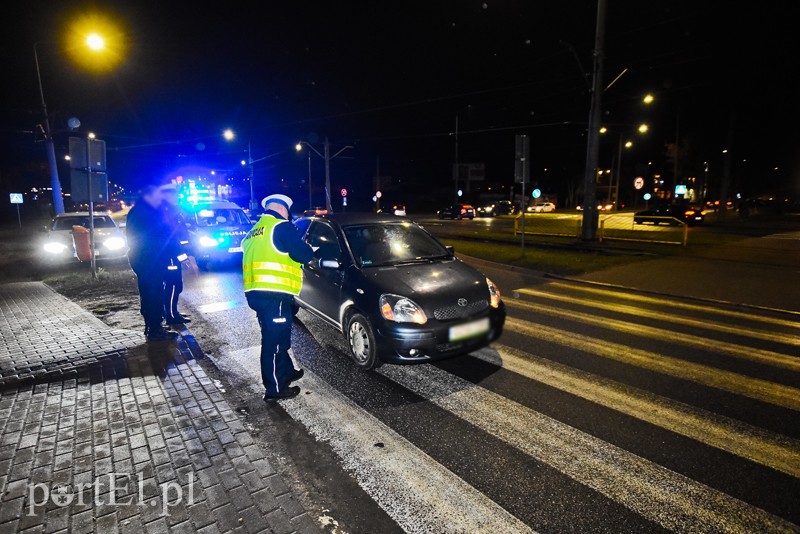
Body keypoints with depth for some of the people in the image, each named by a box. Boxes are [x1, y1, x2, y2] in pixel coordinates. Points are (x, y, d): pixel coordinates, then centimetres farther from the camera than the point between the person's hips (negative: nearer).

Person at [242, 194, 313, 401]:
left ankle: (287, 372, 37)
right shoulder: (282, 226, -6)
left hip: (255, 292, 9)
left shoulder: (254, 231, 21)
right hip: (274, 294, -9)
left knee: (274, 337, 21)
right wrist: (308, 250, 10)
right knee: (275, 340, -1)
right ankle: (275, 388, 8)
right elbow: (304, 255, -13)